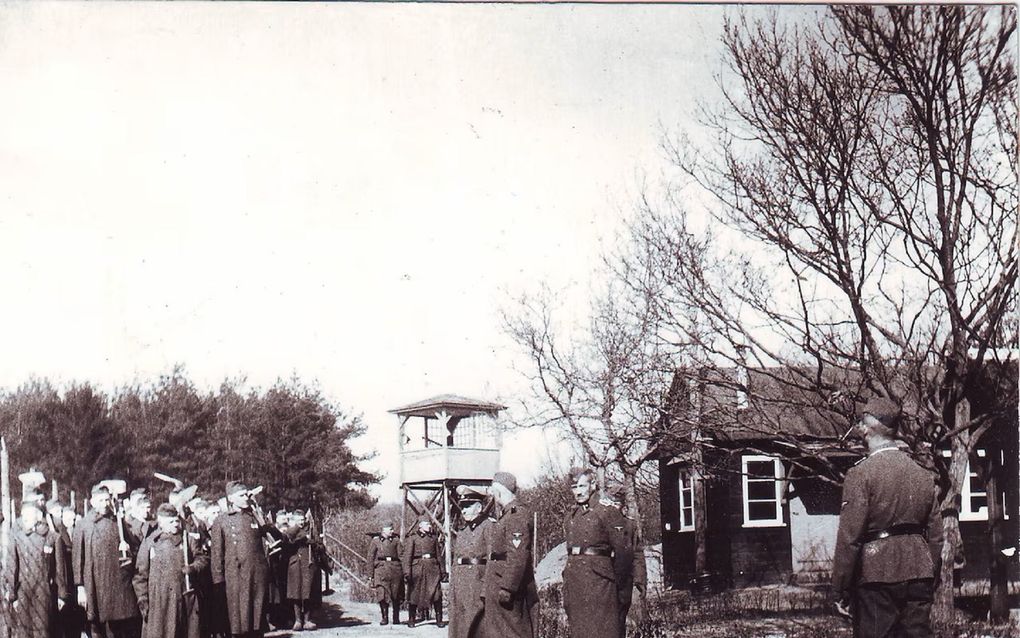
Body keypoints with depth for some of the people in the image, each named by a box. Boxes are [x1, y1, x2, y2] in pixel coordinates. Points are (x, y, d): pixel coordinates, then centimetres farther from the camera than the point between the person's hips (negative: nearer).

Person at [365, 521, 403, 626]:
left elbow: (401, 556, 7)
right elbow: (370, 558, 7)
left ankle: (396, 618, 14)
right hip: (381, 569, -2)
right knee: (382, 594, -9)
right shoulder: (375, 541, 7)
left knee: (396, 595, 4)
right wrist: (371, 574, 1)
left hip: (395, 569, 2)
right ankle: (385, 617, -1)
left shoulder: (396, 541, 11)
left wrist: (403, 571, -3)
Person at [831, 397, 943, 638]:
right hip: (919, 575, 5)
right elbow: (936, 536, 13)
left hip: (876, 579, -5)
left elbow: (849, 537, -13)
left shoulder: (860, 474, -9)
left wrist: (840, 590, -8)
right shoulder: (924, 475, 9)